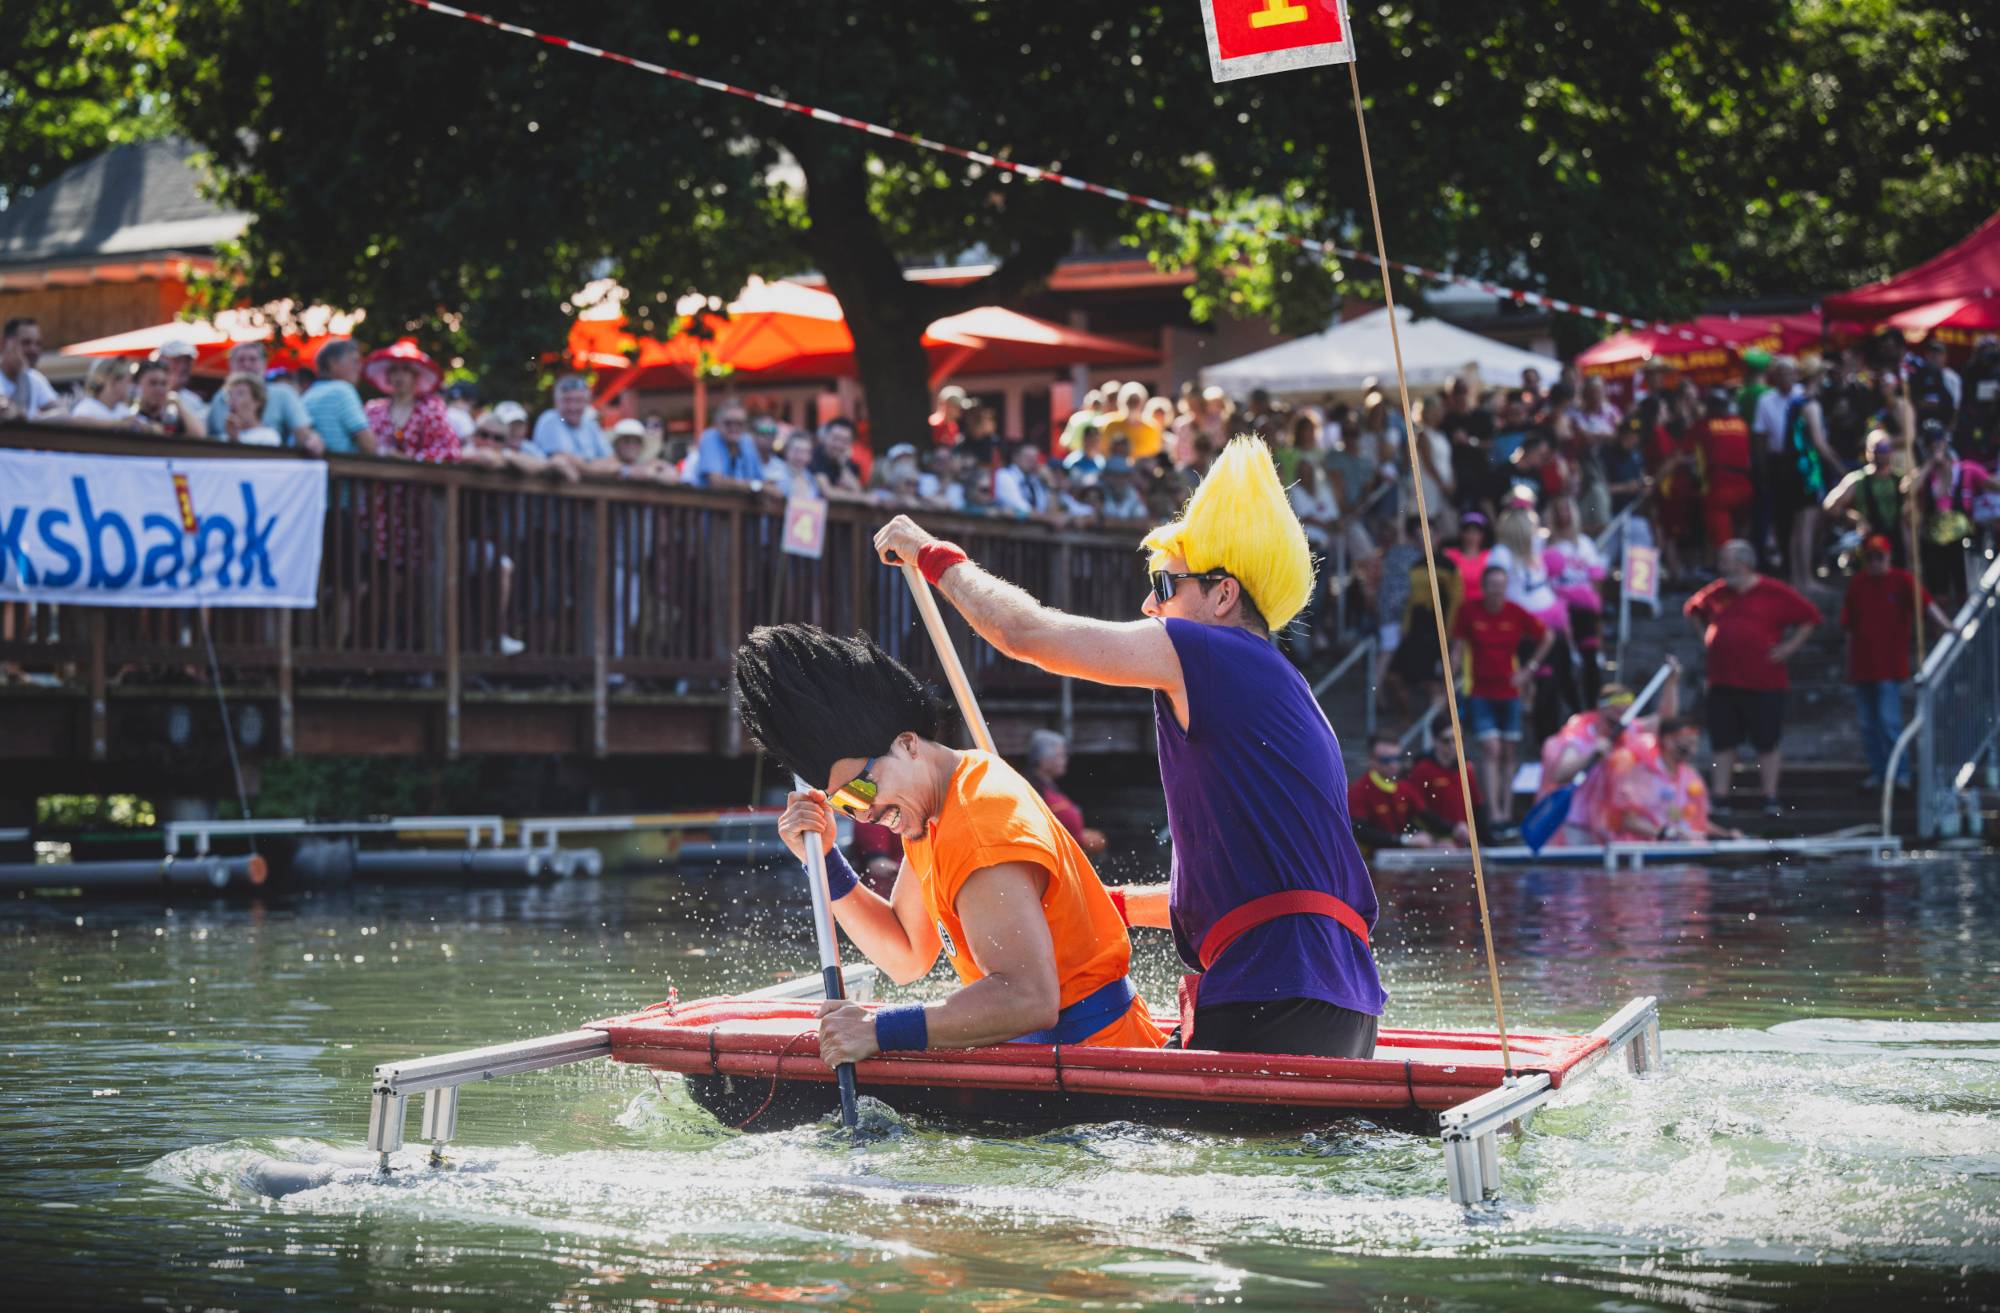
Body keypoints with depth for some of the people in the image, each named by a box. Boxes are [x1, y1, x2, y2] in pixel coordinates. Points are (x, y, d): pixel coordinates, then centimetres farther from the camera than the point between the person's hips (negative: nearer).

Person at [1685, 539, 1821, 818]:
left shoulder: (1775, 594, -5)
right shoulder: (1717, 593, 8)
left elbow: (1809, 617, 1)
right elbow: (1694, 609, 27)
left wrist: (1790, 646, -6)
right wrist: (1705, 636, 14)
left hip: (1764, 682, -4)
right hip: (1722, 682, 4)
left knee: (1767, 743, 2)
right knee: (1722, 743, 7)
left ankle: (1771, 799, 11)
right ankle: (1719, 797, 13)